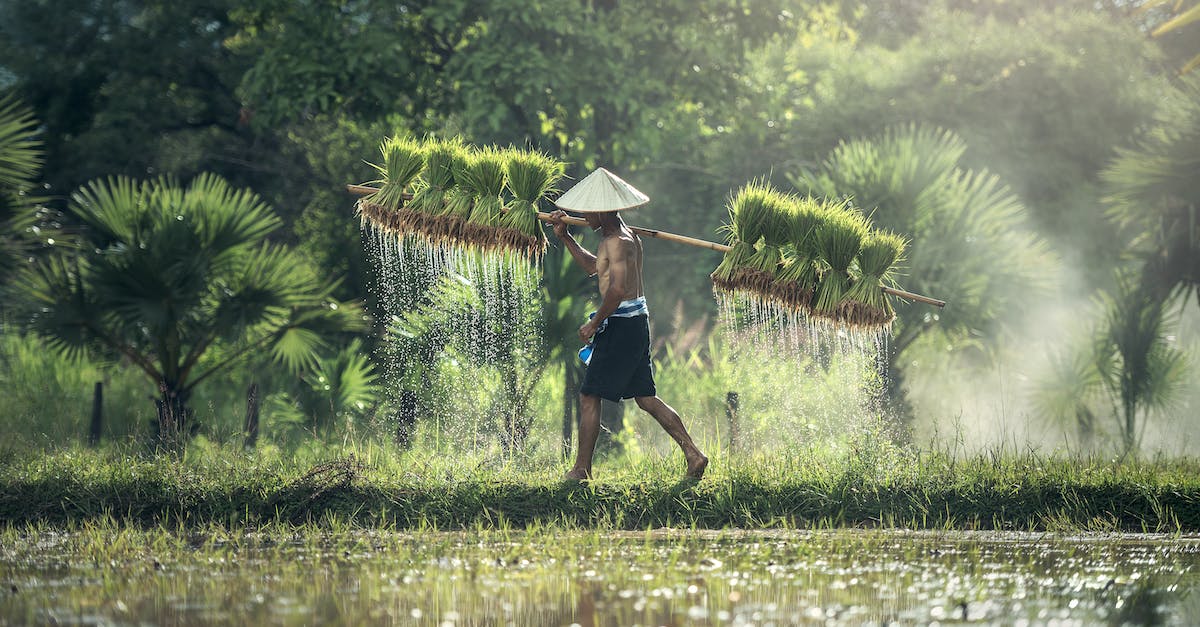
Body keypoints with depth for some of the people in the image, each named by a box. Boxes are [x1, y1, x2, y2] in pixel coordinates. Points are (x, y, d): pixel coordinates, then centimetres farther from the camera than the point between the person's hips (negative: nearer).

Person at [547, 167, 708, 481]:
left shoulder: (618, 242, -16)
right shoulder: (625, 237, 16)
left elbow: (617, 288, -28)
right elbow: (593, 266, 32)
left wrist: (595, 323, -18)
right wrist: (564, 237, 26)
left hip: (621, 325, -10)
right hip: (637, 322, 10)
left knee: (589, 397, -2)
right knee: (646, 398, 12)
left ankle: (581, 469, 2)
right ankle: (694, 455, 8)